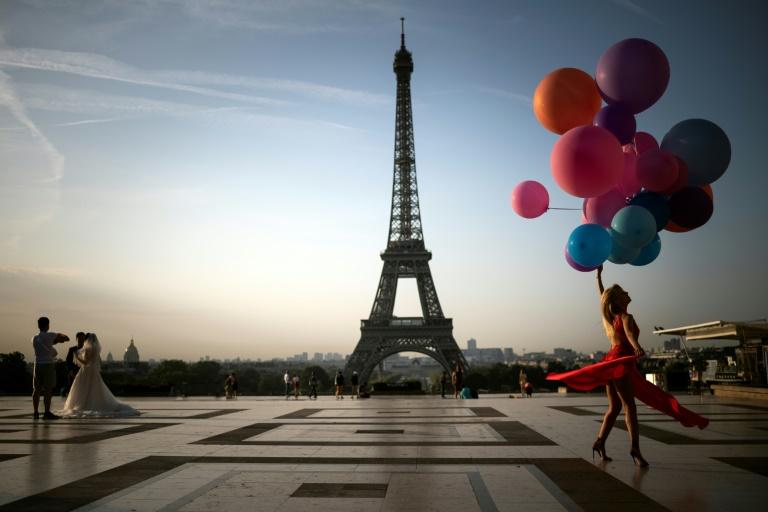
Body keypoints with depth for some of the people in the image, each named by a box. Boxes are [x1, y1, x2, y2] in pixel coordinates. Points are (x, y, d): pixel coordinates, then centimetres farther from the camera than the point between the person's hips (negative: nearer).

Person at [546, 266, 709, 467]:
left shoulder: (611, 315, 14)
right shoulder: (626, 317, -7)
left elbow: (601, 295, 30)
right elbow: (629, 332, -29)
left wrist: (599, 275, 42)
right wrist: (636, 346, -49)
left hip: (612, 361, 9)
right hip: (620, 362, -9)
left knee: (615, 407, 13)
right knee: (629, 405, -18)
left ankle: (599, 442, 10)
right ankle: (635, 448, -29)